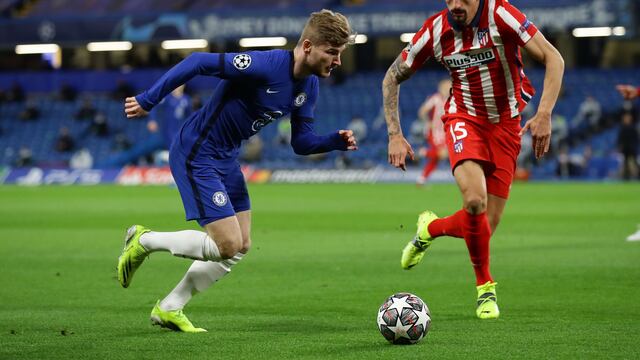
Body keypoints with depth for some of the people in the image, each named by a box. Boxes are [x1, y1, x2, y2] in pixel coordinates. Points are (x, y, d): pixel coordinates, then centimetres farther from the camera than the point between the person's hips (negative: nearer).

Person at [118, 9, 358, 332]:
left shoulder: (309, 86, 1)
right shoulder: (267, 66, -27)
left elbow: (301, 143, 8)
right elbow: (199, 62, -27)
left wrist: (336, 141, -12)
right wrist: (147, 101, -24)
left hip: (226, 159, 9)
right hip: (196, 156, -9)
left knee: (240, 247, 10)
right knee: (227, 245, -13)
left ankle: (168, 310, 21)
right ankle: (144, 241, 7)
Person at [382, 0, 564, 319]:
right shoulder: (435, 30, -10)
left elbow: (553, 59, -17)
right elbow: (392, 78, 4)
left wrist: (544, 115, -27)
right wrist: (395, 135, -4)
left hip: (505, 125, 0)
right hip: (464, 119, 0)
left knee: (484, 227, -4)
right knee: (475, 200, -27)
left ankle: (431, 229, 29)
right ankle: (485, 286, -5)